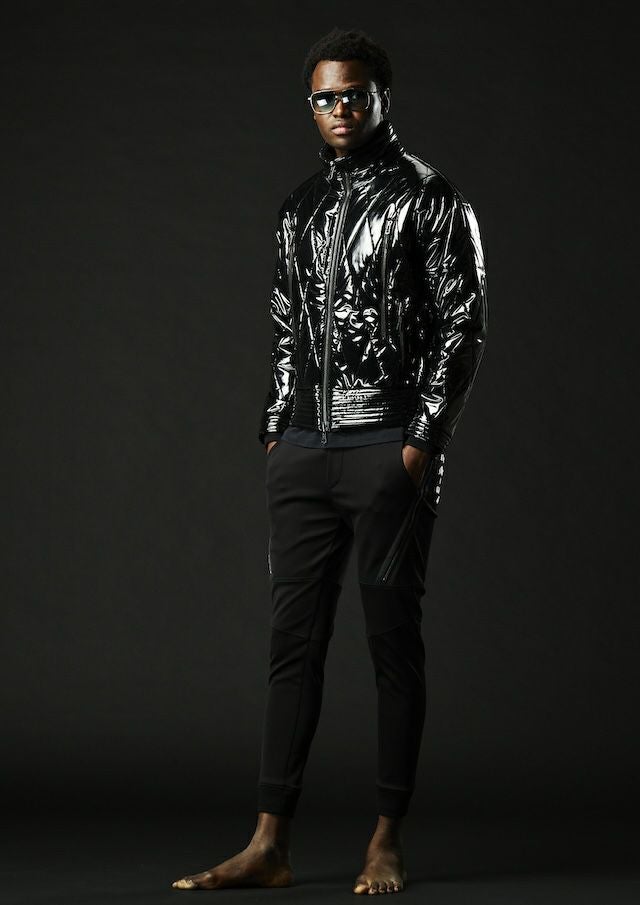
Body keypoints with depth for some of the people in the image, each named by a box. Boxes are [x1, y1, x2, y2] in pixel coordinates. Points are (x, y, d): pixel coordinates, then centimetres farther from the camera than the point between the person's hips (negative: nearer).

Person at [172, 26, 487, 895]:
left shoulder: (430, 199, -1)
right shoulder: (300, 208, 17)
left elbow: (463, 328, -6)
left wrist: (423, 441, -13)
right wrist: (275, 430, 12)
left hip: (390, 448, -5)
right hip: (303, 452, 5)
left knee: (393, 638, -1)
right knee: (294, 638, 2)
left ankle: (388, 840, 6)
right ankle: (270, 845, 3)